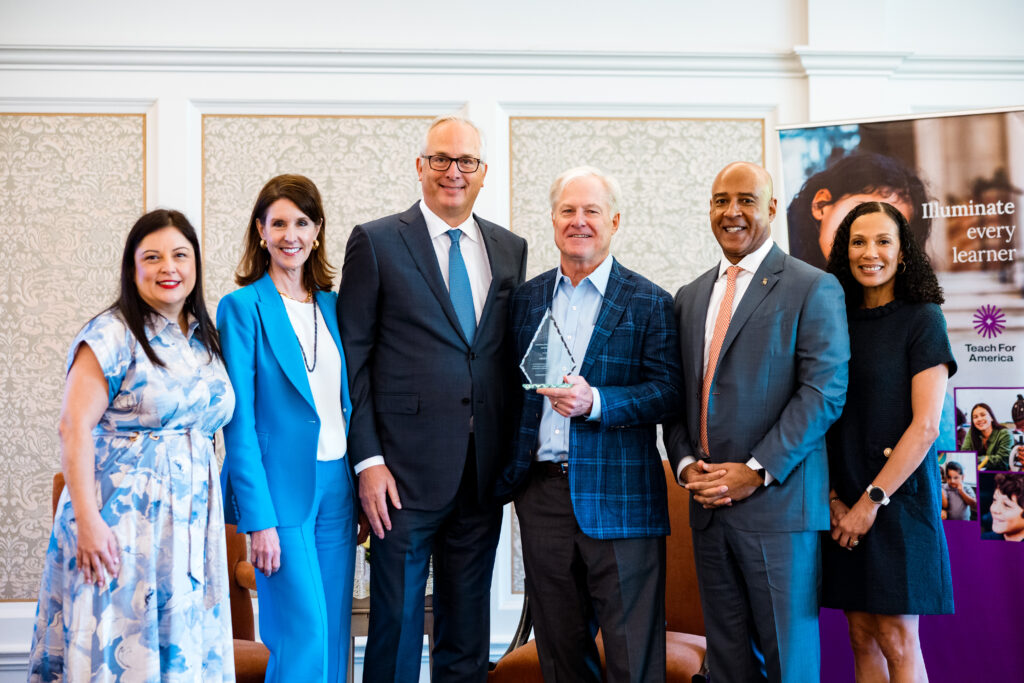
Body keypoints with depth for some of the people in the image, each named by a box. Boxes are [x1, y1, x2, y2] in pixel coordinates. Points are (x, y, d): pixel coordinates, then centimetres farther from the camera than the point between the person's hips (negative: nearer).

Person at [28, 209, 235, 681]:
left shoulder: (206, 341, 13)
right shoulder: (112, 335, -7)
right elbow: (75, 428, -14)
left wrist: (214, 513, 10)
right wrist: (87, 519, -19)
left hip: (191, 526, 6)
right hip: (121, 518, -6)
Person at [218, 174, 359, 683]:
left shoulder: (333, 306, 12)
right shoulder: (243, 307, -4)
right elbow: (238, 421, -9)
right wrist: (258, 519, -14)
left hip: (337, 486, 6)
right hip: (281, 488, -6)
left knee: (334, 641, 9)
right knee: (303, 641, -8)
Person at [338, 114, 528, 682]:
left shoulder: (510, 249, 11)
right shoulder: (375, 242, -1)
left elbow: (512, 355, 14)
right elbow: (352, 358, -4)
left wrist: (514, 454, 8)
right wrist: (367, 459, -10)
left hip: (484, 473, 4)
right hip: (405, 469, -4)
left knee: (468, 629, 14)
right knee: (396, 619, 4)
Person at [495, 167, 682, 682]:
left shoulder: (648, 303, 0)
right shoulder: (526, 299, 12)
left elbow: (668, 392, -7)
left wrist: (596, 402, -21)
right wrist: (508, 473, 7)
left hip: (618, 498, -4)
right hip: (542, 491, 4)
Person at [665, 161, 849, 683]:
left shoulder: (813, 289, -3)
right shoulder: (691, 298, 16)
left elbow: (823, 392, -11)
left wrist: (757, 472, -16)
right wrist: (685, 463, -1)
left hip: (777, 500, -5)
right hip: (708, 503, 6)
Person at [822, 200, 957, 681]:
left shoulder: (922, 319, -3)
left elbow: (926, 425, -11)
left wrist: (872, 500, -13)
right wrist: (831, 496, -4)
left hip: (897, 497, -4)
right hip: (843, 506, 4)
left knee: (897, 642, -2)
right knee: (862, 639, 7)